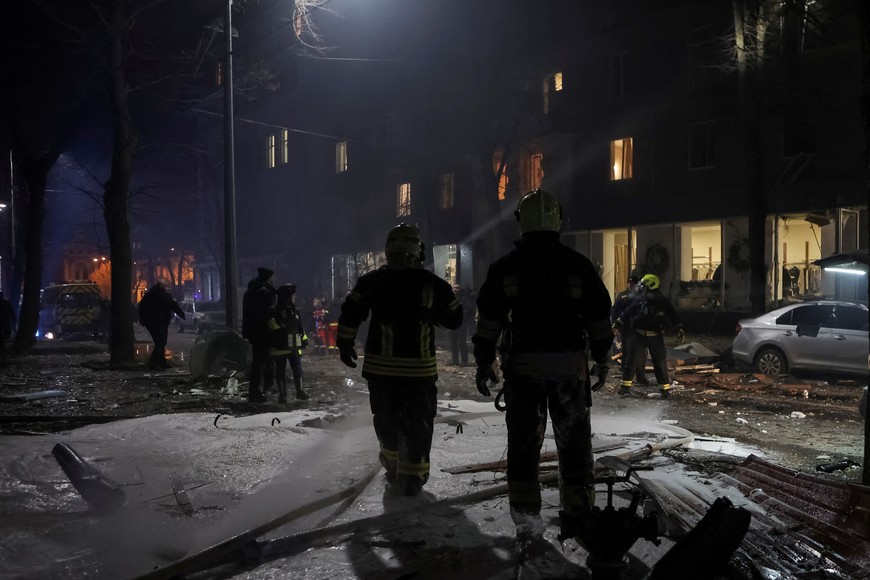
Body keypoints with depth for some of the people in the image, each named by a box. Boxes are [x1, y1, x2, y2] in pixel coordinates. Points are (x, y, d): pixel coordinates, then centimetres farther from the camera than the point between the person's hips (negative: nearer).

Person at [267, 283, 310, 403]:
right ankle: (282, 394, 9)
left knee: (298, 369, 5)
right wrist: (280, 318, -33)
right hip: (280, 348, -5)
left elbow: (300, 327, 20)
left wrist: (304, 339, 18)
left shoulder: (294, 311, 11)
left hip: (294, 347, 5)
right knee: (280, 371, 2)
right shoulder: (275, 312, -8)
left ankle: (299, 391, 18)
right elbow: (271, 326, -23)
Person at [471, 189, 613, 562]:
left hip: (522, 366, 0)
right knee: (574, 443, 14)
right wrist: (601, 359, 17)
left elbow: (488, 320, -2)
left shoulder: (505, 268, -1)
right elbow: (600, 318, 6)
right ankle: (578, 512, 23)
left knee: (523, 446, 5)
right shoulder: (579, 266, 1)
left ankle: (527, 528, 6)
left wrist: (483, 363, 5)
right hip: (569, 366, 1)